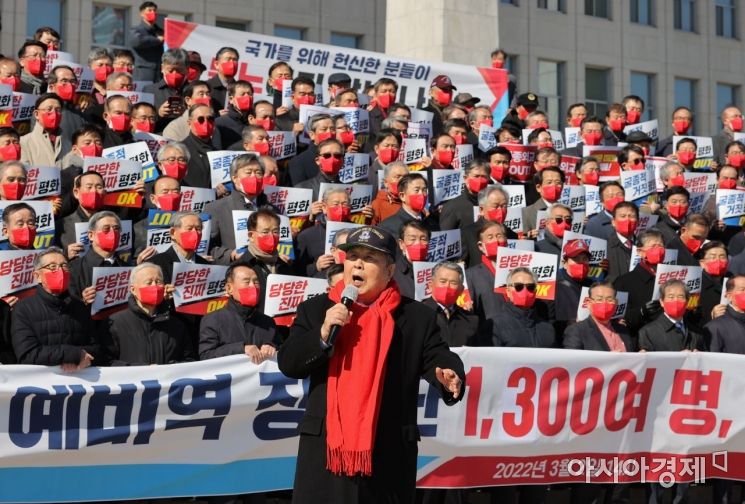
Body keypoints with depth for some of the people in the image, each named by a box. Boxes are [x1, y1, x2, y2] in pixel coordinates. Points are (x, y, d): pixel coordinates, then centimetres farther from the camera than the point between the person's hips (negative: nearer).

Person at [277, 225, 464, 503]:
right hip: (325, 446, 1)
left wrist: (450, 377, -26)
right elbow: (287, 363, 1)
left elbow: (438, 358, -2)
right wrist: (323, 333, -15)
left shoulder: (417, 316, 4)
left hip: (389, 452, -1)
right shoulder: (315, 309, 7)